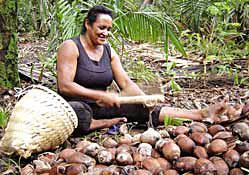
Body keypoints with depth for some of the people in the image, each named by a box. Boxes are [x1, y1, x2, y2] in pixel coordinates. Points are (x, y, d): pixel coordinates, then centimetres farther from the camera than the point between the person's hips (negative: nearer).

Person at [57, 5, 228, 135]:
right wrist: (101, 96, -28)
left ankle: (201, 114, -16)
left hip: (101, 106, 6)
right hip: (77, 105, -5)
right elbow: (65, 86, -21)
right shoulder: (71, 47, -11)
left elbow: (126, 83, 2)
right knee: (77, 113, -43)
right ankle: (106, 124, -13)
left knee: (144, 109, -14)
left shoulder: (109, 51, 8)